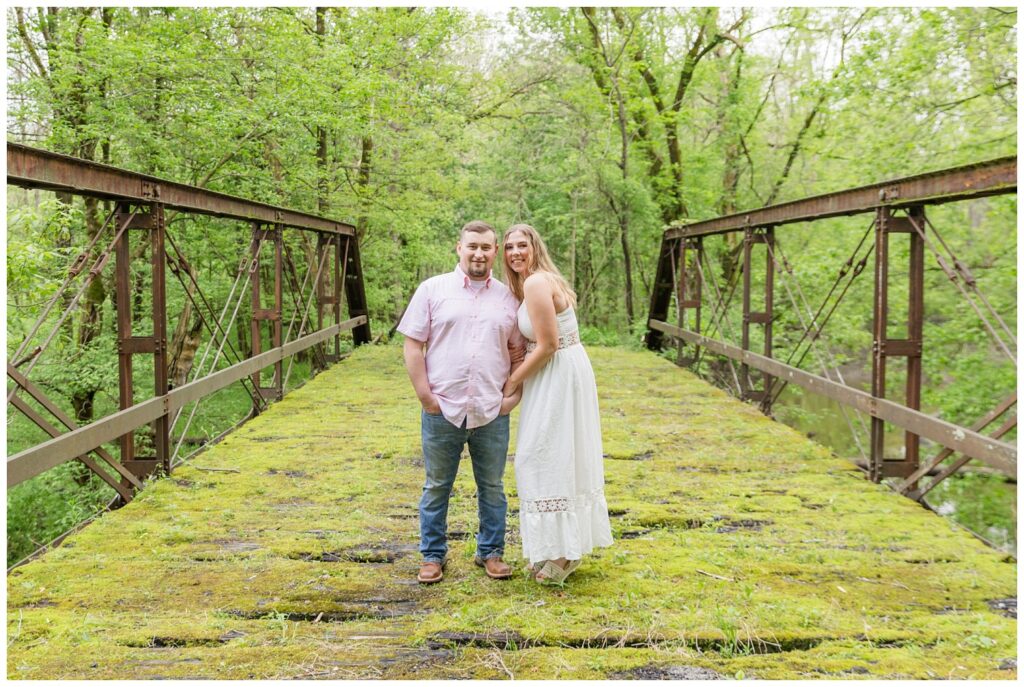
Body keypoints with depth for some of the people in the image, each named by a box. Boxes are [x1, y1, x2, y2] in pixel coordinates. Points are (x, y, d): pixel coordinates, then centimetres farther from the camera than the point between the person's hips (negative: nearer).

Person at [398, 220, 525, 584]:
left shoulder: (508, 298, 7)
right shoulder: (433, 290, 1)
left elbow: (518, 352, 12)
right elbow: (412, 346, -1)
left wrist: (515, 394, 1)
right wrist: (425, 395, -7)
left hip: (492, 412, 2)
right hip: (442, 410, -1)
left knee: (492, 487, 11)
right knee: (436, 487, 9)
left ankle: (491, 552, 26)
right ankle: (433, 555, 23)